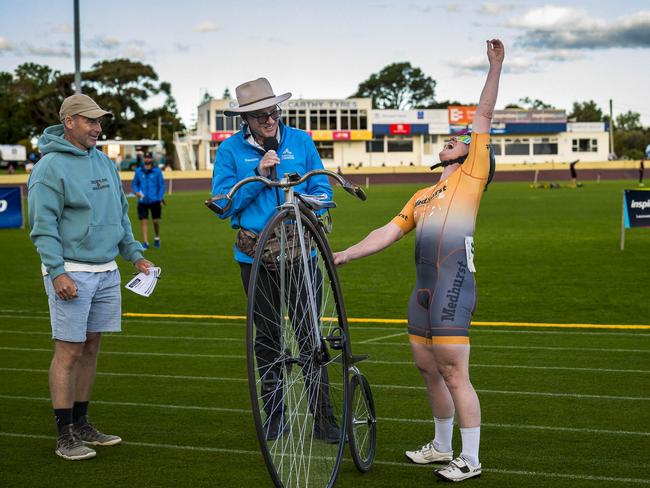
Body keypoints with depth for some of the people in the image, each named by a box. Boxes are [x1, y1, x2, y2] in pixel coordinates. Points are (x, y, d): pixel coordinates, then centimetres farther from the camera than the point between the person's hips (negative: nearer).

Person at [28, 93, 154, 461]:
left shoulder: (104, 162, 14)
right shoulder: (51, 167, -9)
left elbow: (121, 214, 22)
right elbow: (43, 226, -13)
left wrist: (135, 254, 15)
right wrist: (57, 272, -20)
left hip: (107, 272, 7)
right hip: (71, 273, -7)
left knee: (92, 348, 12)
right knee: (69, 351, -5)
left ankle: (82, 423, 22)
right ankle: (66, 434, 2)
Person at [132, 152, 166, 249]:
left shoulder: (157, 171, -1)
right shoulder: (138, 171, 5)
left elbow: (161, 185, 2)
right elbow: (135, 183, 14)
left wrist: (160, 198, -4)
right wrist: (136, 192, -6)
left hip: (155, 201, -1)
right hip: (142, 201, 1)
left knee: (156, 221, 6)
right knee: (144, 221, -4)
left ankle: (157, 239, 31)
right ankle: (145, 242, 0)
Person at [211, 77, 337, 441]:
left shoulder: (300, 141, 3)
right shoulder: (231, 150, -1)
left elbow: (322, 189, 5)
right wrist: (259, 175, -16)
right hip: (255, 255, 0)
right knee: (268, 336, 10)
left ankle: (323, 417, 4)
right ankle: (275, 415, 20)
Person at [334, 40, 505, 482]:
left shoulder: (472, 176, 6)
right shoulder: (422, 196, 25)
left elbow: (484, 116, 1)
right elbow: (388, 233, 24)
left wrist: (496, 66, -2)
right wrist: (346, 255, 18)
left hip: (453, 284, -8)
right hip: (424, 288, 8)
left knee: (454, 372, -8)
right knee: (429, 368, 15)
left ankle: (471, 459, -1)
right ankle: (443, 447, 29)